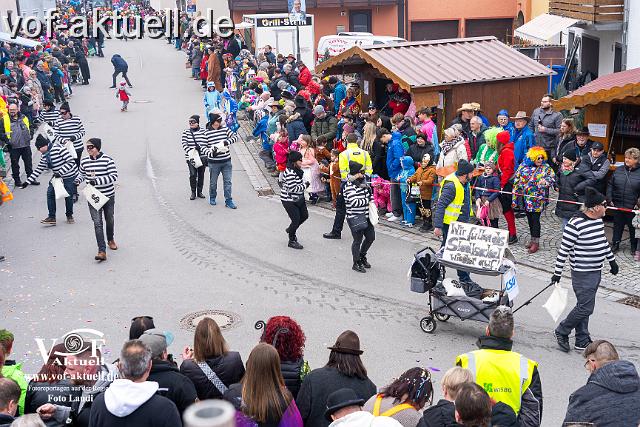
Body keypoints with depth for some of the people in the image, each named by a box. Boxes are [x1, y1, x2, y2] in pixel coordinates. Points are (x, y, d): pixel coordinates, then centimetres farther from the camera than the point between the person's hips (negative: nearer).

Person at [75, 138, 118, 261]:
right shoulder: (84, 161, 0)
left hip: (108, 196, -1)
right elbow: (82, 173, 19)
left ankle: (110, 240, 46)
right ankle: (102, 251, -13)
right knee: (97, 223, -8)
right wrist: (78, 180, -3)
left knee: (109, 220, 17)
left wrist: (97, 181, -26)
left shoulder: (108, 160, -12)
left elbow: (114, 176, -18)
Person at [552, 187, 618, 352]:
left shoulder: (598, 221, 5)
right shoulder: (575, 225, -21)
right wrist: (557, 273, -12)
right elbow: (563, 250, -16)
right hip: (582, 274, -8)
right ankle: (562, 331, 14)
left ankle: (582, 341, 22)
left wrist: (611, 260, 27)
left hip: (596, 272, 8)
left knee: (584, 307, 14)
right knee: (585, 308, -6)